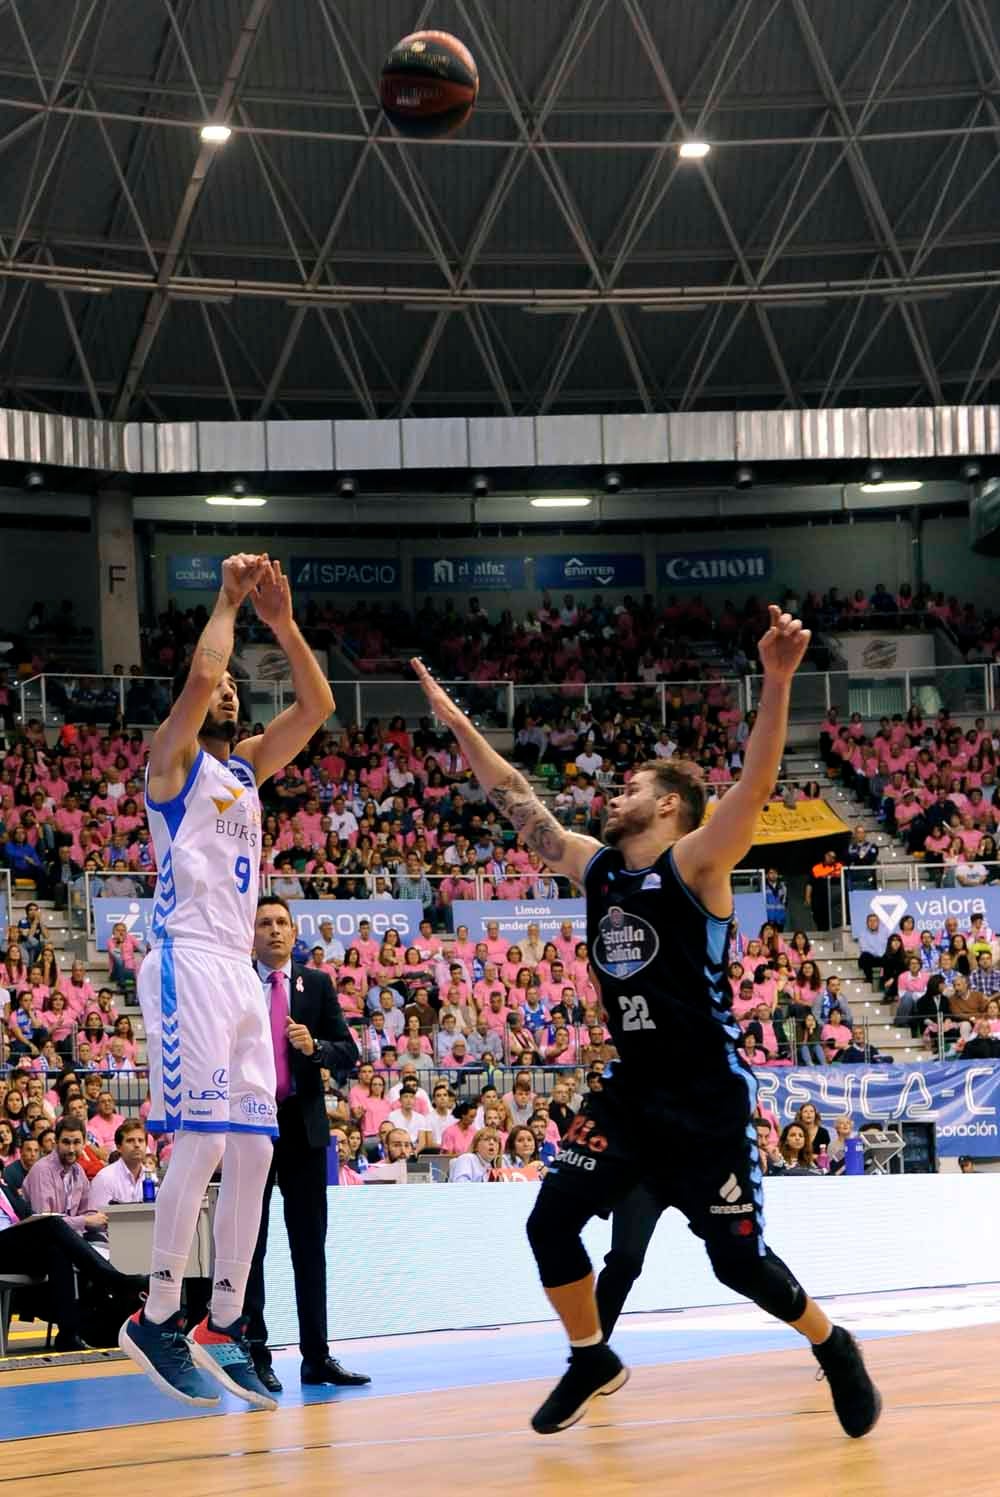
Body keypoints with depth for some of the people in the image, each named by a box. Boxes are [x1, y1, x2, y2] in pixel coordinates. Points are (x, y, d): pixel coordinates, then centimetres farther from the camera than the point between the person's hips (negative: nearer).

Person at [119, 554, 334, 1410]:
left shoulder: (247, 766, 21)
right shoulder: (173, 758, 1)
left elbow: (317, 705, 13)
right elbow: (200, 676, -18)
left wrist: (282, 622, 5)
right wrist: (229, 602, -4)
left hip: (240, 971, 8)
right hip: (189, 964, -8)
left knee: (253, 1148, 4)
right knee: (203, 1139, -15)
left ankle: (224, 1325, 10)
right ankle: (157, 1320, -10)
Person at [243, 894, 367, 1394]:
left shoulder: (317, 984, 6)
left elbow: (348, 1055, 3)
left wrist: (316, 1047, -17)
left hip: (304, 1126, 2)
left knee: (310, 1245, 5)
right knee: (249, 1245, 1)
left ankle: (316, 1356, 9)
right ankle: (254, 1355, 5)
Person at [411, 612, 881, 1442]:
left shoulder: (696, 864, -12)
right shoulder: (594, 865, 6)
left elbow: (755, 784, -28)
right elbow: (518, 800, 14)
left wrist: (777, 682, -42)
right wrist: (457, 723, 14)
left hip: (708, 1097, -6)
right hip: (630, 1091, 6)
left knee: (739, 1259, -1)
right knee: (551, 1222, -4)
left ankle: (835, 1350, 27)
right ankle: (593, 1359, 19)